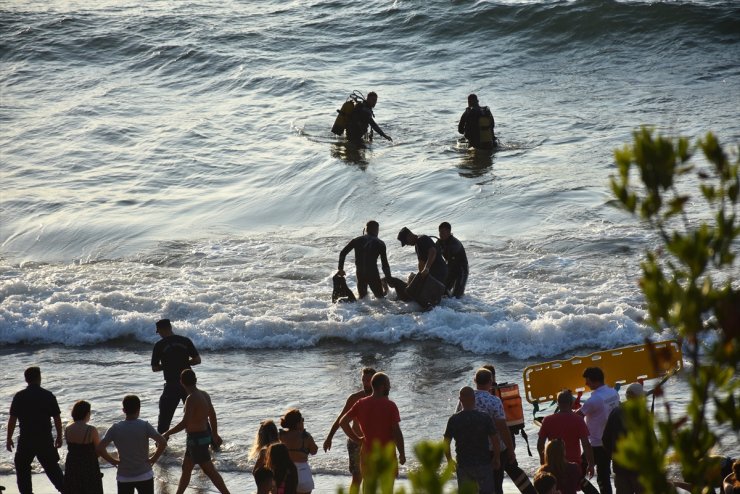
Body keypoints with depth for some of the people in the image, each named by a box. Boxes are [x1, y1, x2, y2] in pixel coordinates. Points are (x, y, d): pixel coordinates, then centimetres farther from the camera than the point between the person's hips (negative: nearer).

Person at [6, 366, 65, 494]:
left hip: (26, 440, -2)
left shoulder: (19, 396, -6)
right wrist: (59, 437, 11)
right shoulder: (49, 396, -3)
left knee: (22, 468, 12)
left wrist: (9, 439, 4)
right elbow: (57, 418, 0)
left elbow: (12, 419, -5)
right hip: (45, 439, 2)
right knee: (52, 466, 15)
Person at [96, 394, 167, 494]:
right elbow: (163, 442, -20)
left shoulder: (115, 429, -6)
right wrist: (154, 459, -6)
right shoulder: (144, 426, -11)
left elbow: (99, 448, -12)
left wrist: (113, 461, 0)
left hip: (124, 477, 1)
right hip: (144, 475, -1)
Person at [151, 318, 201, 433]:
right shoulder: (185, 341, 0)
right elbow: (197, 360, 1)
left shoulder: (159, 345, -5)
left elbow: (155, 368, -1)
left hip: (171, 385, -3)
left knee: (165, 416, 7)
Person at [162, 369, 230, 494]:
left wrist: (167, 434, -23)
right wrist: (214, 435, 28)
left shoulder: (191, 398, -23)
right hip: (205, 435, 9)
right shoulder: (204, 395, 2)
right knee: (186, 468, 19)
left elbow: (185, 423, -31)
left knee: (210, 471, -2)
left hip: (197, 439, -9)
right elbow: (213, 417, 14)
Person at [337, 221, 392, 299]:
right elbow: (385, 264, -1)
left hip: (360, 274, 3)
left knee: (363, 297, 18)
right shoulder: (380, 244, 1)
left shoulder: (357, 241, 9)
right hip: (373, 274, -3)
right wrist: (389, 278, 8)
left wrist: (340, 269, 12)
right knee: (380, 298, 2)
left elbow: (342, 253, 4)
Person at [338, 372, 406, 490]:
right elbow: (396, 432, -14)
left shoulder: (361, 404, 1)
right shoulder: (390, 405, -13)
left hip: (367, 453, 4)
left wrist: (356, 439, 5)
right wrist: (402, 453, -5)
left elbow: (343, 422, -2)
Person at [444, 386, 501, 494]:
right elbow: (495, 442, -9)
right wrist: (497, 459, 7)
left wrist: (450, 461, 13)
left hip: (463, 465, 2)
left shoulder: (453, 420, -5)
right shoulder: (485, 418, -9)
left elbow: (446, 444, -2)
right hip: (483, 464, -1)